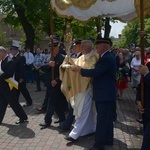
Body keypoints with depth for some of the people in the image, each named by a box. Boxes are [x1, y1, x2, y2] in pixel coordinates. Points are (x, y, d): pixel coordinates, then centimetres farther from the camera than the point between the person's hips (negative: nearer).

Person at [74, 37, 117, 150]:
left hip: (105, 95, -11)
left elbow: (95, 72, -25)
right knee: (107, 119, 18)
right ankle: (108, 140, 31)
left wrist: (81, 70, -11)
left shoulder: (107, 58, -19)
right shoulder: (107, 57, 15)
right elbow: (98, 72, 18)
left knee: (102, 120, -4)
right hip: (106, 94, 11)